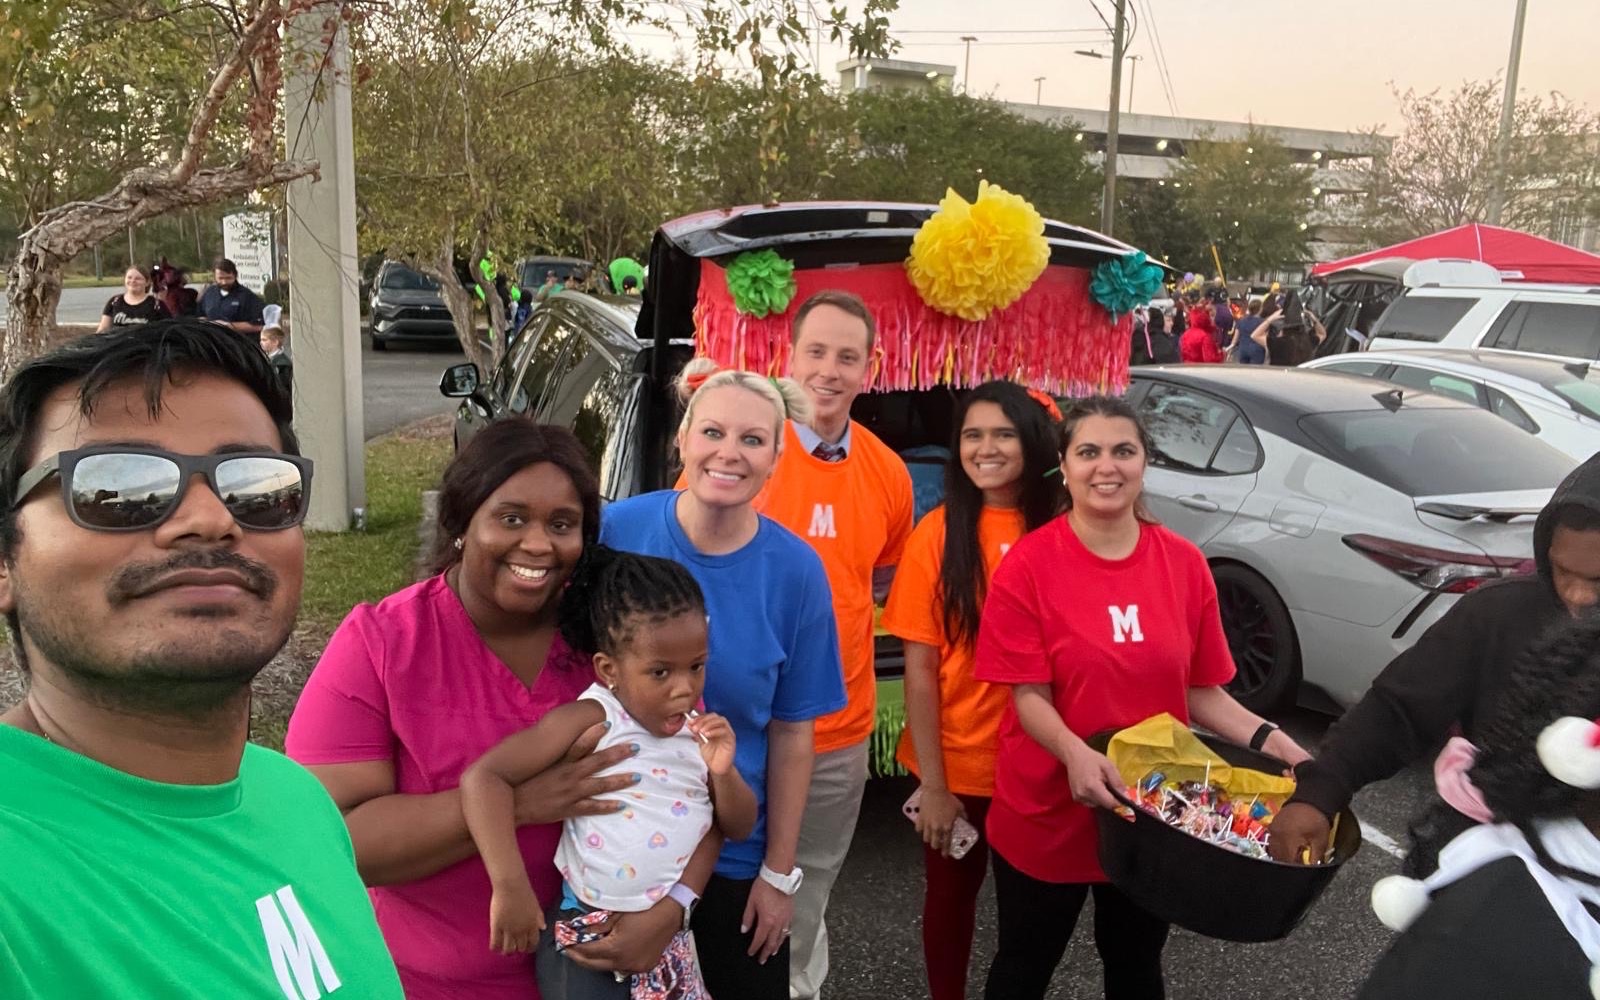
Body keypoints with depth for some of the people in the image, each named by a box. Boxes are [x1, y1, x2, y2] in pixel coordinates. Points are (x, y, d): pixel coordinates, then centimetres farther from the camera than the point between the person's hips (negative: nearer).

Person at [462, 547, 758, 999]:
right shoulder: (591, 721, -17)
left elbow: (740, 827, 6)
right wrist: (510, 886, -29)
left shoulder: (700, 730, 0)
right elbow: (483, 778, -24)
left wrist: (722, 773, -14)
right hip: (587, 935, -5)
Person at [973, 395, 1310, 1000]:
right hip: (1047, 814, -3)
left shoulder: (1185, 564, -4)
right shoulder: (1028, 564, -14)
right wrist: (1075, 754, -33)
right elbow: (1029, 694, -15)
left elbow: (1200, 689, 2)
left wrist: (1266, 738, -13)